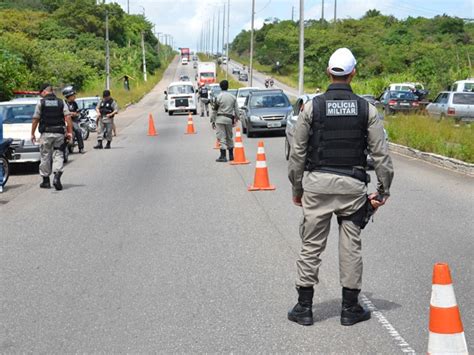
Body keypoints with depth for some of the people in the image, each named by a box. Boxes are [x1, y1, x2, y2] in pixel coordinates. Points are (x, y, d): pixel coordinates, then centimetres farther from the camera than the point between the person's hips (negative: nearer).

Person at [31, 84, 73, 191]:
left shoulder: (41, 103, -1)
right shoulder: (61, 102, 6)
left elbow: (35, 120, 0)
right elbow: (68, 117, -3)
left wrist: (32, 134, 7)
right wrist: (70, 132, -2)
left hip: (46, 133, -1)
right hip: (59, 133, 1)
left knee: (45, 157, 8)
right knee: (58, 155, 2)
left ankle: (46, 180, 14)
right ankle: (57, 177, -18)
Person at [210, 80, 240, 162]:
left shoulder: (218, 97, -7)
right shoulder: (233, 97, 6)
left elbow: (214, 110, -5)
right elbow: (236, 109, 9)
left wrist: (213, 121, 2)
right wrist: (236, 119, 20)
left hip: (220, 118, -5)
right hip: (229, 119, 5)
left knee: (221, 137, -4)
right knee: (229, 137, 15)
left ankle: (223, 156, -7)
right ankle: (231, 155, 21)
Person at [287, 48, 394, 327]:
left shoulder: (312, 107, -3)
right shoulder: (366, 109, -1)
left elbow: (298, 152, 0)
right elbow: (381, 154, -2)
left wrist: (297, 188, 9)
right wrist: (383, 190, 5)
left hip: (317, 182, 0)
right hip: (353, 185, 1)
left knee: (311, 246, 6)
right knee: (351, 246, 9)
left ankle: (305, 307, 12)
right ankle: (350, 308, 16)